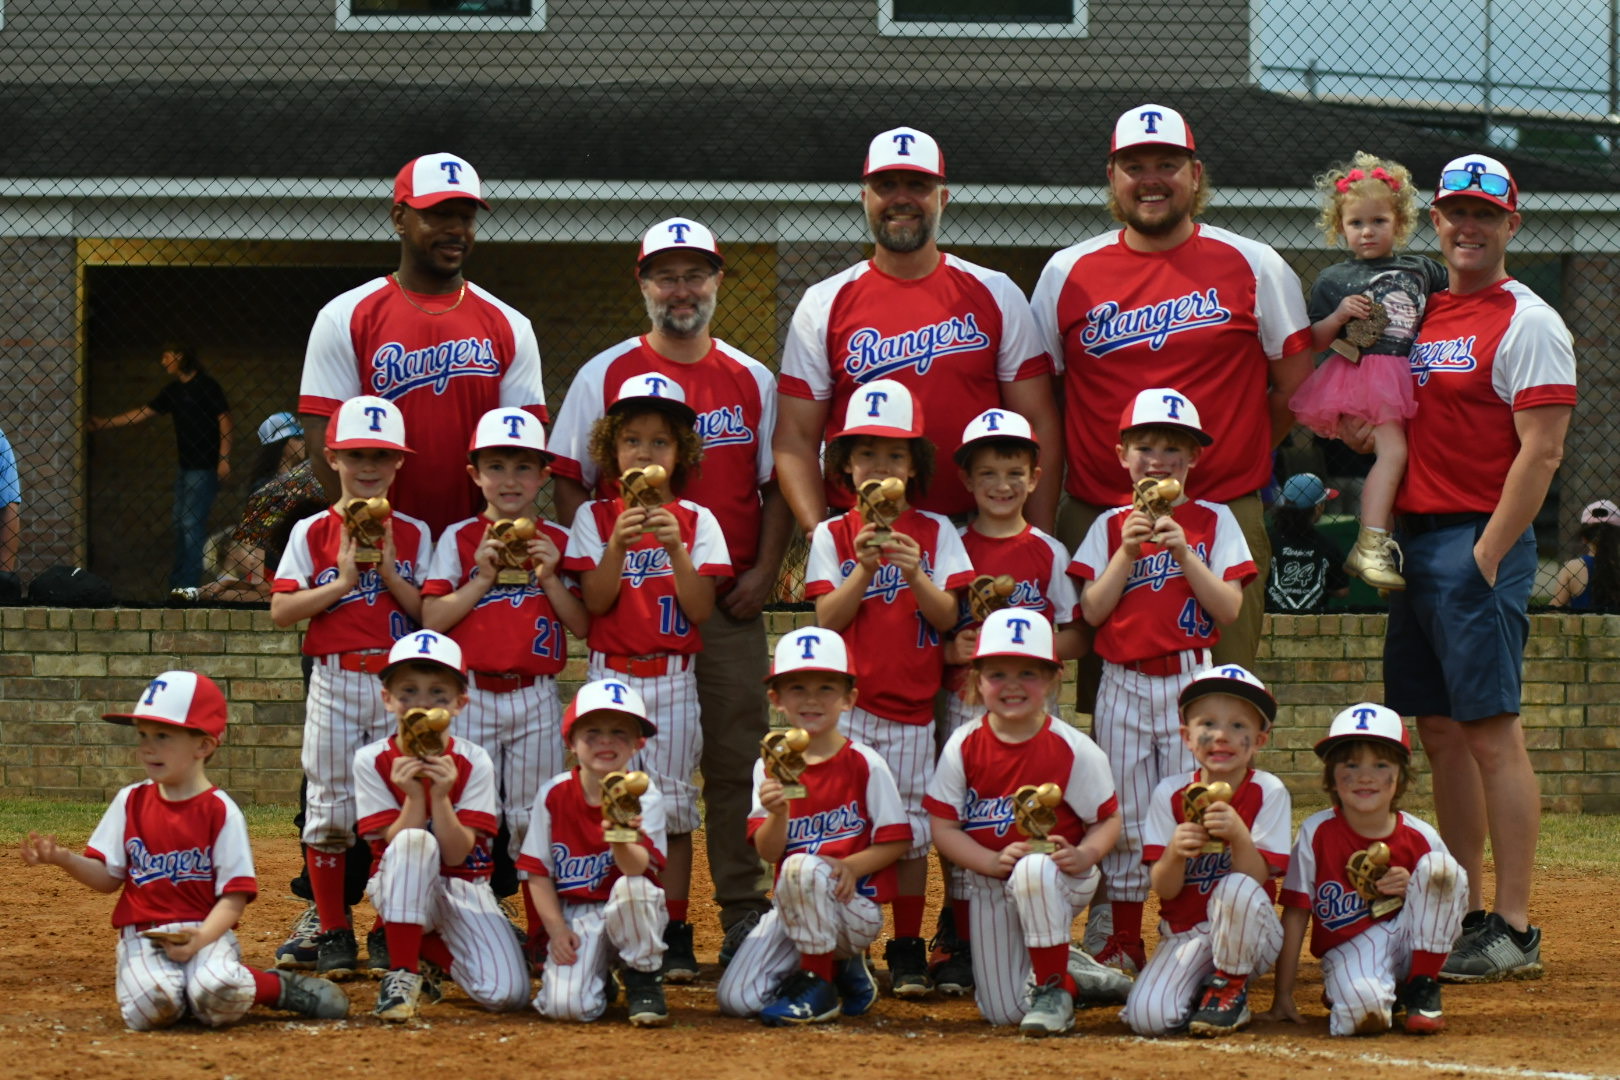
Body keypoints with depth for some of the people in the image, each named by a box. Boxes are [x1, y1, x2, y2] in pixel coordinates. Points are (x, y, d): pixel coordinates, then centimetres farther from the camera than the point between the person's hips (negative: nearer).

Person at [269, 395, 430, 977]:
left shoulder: (413, 534, 6)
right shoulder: (312, 533, 3)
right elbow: (281, 610, -5)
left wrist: (390, 574, -12)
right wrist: (343, 582, -12)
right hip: (335, 683, -1)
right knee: (330, 809, 2)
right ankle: (333, 933, 10)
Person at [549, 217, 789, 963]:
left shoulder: (752, 382, 11)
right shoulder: (604, 376, 5)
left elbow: (779, 485, 11)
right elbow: (570, 483, 4)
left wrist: (762, 572, -2)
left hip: (730, 601, 1)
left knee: (736, 755, -1)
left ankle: (744, 910, 4)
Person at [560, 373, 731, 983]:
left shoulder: (696, 521, 3)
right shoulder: (595, 518, 4)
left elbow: (700, 610, -5)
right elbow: (595, 602, -6)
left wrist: (676, 548, -18)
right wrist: (617, 545, -21)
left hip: (674, 680, 0)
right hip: (610, 675, 0)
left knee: (671, 801, 0)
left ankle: (674, 934, 3)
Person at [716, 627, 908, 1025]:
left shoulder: (865, 765, -6)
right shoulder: (769, 767, 5)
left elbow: (897, 841, -5)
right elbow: (767, 851, -3)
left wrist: (851, 866, -22)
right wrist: (777, 813, -24)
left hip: (855, 907, -4)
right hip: (793, 910, 4)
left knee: (802, 867, -37)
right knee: (735, 999, -13)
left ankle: (820, 986, -16)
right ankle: (842, 968, 12)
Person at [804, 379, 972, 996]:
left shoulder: (936, 533, 6)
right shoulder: (832, 536, 5)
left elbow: (946, 617, -2)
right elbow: (826, 618, -5)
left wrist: (914, 573, -18)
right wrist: (865, 566, -18)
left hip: (913, 710, 1)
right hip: (847, 707, -1)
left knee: (909, 830, 2)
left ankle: (908, 952, 9)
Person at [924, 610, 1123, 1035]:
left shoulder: (1072, 749, -12)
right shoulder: (964, 746, -6)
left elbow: (1109, 819, -7)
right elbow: (943, 827, -6)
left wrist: (1084, 855, -29)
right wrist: (993, 860, -23)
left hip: (1062, 882, -3)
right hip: (990, 887, 3)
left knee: (1034, 872, -42)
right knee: (1002, 1012, -2)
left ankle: (1054, 989, -20)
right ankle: (1075, 969, 33)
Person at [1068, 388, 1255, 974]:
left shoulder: (1213, 521, 3)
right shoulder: (1110, 526, 8)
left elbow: (1229, 608, -5)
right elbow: (1093, 611, 0)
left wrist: (1183, 553, -14)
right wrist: (1127, 552, -10)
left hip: (1191, 683, -2)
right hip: (1124, 684, 2)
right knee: (1124, 816, 5)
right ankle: (1124, 942, 12)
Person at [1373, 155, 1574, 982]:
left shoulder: (1527, 322, -6)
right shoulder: (1417, 316, 17)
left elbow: (1540, 453, -13)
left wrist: (1486, 559, -18)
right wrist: (1366, 435, 1)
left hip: (1482, 541, -8)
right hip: (1414, 539, 8)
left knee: (1490, 729, -10)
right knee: (1439, 729, 9)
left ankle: (1515, 932, -10)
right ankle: (1464, 917, 14)